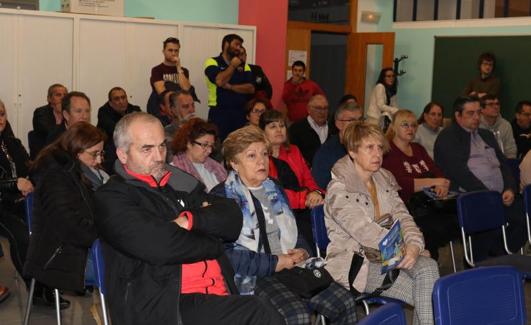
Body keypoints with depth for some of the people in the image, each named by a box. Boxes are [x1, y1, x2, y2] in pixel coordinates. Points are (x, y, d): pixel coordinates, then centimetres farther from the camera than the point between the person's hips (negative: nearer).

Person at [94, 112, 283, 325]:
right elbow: (157, 246, -13)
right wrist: (213, 243, 2)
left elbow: (233, 219, 12)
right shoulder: (111, 199, 2)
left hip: (220, 294, 6)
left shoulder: (181, 182, 21)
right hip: (164, 306, -6)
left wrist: (191, 220, -6)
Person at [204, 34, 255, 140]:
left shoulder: (244, 66, 13)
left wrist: (230, 87, -12)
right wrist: (233, 65, -4)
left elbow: (251, 88, 1)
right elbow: (220, 81, -17)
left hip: (240, 113, 4)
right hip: (219, 112, -4)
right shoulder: (212, 62, 1)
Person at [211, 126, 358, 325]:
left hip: (290, 267, 7)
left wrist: (302, 251, 2)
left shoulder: (273, 190, 20)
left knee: (344, 302, -9)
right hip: (255, 277, -7)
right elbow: (226, 253, -15)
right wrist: (274, 263, -15)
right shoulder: (222, 197, -4)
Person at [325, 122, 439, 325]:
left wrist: (414, 245, -16)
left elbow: (402, 217, 4)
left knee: (428, 267, -25)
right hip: (355, 261, -6)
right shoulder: (339, 190, -12)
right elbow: (365, 232, -20)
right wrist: (403, 248, -20)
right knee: (424, 295, -23)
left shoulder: (385, 180, 12)